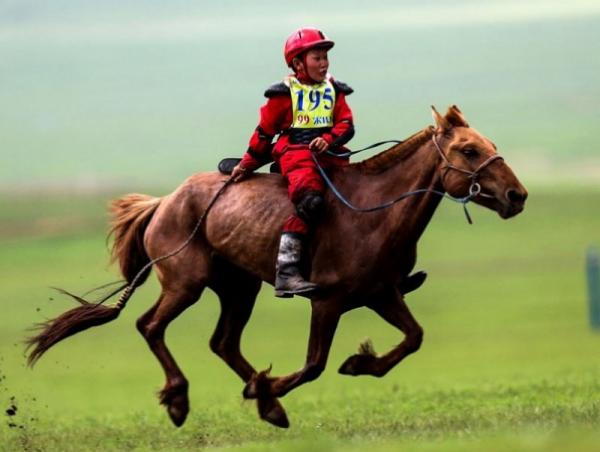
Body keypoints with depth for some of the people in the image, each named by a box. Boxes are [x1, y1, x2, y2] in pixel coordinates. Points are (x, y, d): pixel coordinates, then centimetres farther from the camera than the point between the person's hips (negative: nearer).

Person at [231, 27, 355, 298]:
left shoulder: (334, 91, 17)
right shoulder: (285, 94, 3)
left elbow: (346, 125, 7)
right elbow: (264, 132, 8)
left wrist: (328, 139, -14)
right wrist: (248, 164, 10)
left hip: (330, 154, 6)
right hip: (295, 153, -6)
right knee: (310, 200, -30)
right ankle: (285, 273, -35)